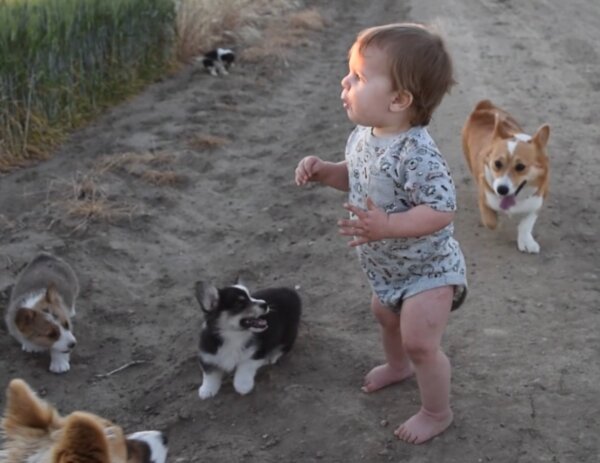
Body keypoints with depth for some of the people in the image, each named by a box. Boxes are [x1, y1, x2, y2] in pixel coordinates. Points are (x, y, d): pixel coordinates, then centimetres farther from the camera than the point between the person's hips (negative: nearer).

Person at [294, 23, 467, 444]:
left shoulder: (417, 154, -37)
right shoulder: (363, 135, -9)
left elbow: (442, 210, -38)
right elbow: (356, 177, 10)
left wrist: (387, 226, -47)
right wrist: (323, 171, -9)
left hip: (428, 268, -9)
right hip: (388, 266, 9)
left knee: (420, 342, -8)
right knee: (386, 314, 30)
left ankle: (437, 413, 18)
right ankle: (398, 366, 61)